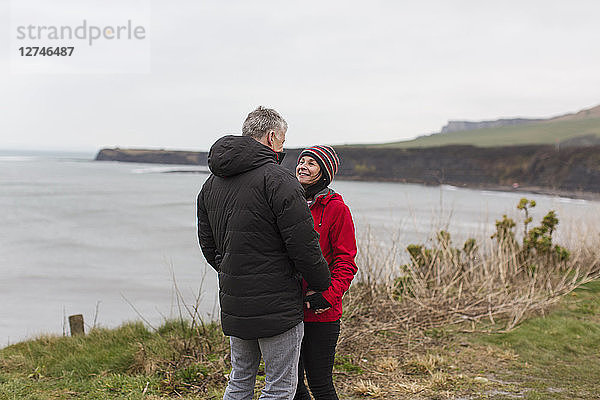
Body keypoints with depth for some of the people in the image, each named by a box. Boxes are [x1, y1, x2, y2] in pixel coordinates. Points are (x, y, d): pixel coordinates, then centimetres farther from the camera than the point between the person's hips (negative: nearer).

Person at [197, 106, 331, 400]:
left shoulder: (211, 183, 10)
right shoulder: (278, 180, -15)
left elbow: (208, 245, 16)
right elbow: (303, 246, -17)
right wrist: (322, 286, -2)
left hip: (233, 306, 8)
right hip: (276, 306, -7)